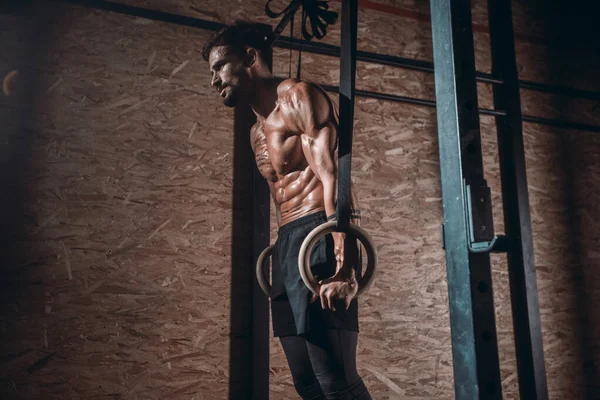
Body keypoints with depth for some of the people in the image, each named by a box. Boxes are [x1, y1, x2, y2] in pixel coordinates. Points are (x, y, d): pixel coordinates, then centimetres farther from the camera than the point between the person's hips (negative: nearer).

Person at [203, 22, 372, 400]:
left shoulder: (298, 97, -2)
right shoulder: (258, 131, 25)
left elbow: (333, 178, -14)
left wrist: (344, 266, -24)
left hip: (318, 240, -9)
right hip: (286, 246, 9)